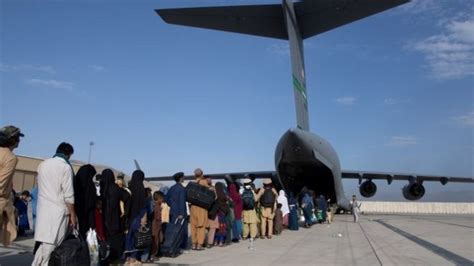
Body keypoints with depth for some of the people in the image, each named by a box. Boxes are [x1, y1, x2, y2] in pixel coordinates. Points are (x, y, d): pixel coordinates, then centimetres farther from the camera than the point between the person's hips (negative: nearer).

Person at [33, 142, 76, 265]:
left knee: (44, 243, 14)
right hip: (58, 210, -6)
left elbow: (40, 187, 16)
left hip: (43, 208, 6)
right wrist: (73, 215, -6)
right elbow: (68, 195, -12)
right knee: (51, 244, 0)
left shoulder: (42, 164, 10)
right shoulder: (65, 167, -10)